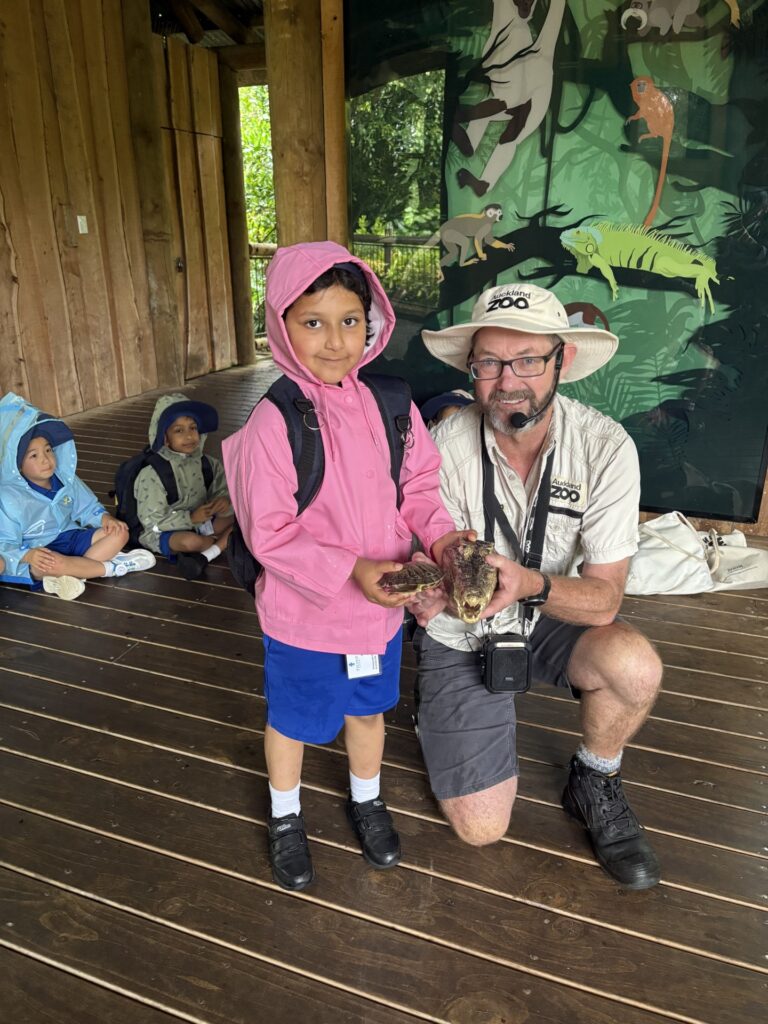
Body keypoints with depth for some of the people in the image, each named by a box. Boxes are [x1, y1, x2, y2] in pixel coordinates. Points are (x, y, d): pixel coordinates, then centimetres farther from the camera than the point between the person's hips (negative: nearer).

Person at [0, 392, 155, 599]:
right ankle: (113, 566, -20)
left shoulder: (66, 479, 0)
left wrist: (105, 518, -11)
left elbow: (88, 508, 12)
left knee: (119, 533, -9)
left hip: (70, 538, 7)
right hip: (39, 552, -7)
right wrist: (28, 555, -38)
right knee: (51, 563, -42)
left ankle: (72, 575, -27)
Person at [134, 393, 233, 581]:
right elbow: (152, 521, -17)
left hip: (202, 522, 5)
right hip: (164, 533, -5)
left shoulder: (208, 464, -1)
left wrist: (224, 502, -25)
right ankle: (224, 541, -4)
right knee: (191, 541, -37)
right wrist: (191, 518, -27)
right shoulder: (152, 474, -17)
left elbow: (225, 493, 1)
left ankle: (204, 556, -26)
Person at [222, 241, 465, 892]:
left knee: (368, 709, 25)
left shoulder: (390, 406, -8)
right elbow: (270, 534, -21)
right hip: (303, 613, -4)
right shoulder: (273, 424, -23)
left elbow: (420, 484, 2)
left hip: (381, 604, 4)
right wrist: (351, 571, -28)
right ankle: (286, 817, 50)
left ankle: (366, 801, 55)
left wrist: (439, 534, -16)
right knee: (293, 719, 20)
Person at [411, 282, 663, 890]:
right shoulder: (446, 447, -21)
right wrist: (436, 587, -41)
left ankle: (595, 785, 3)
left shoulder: (606, 447, -20)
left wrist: (530, 583, -42)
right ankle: (439, 706, 28)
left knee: (633, 665, -31)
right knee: (481, 828, -3)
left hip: (550, 619, 2)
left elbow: (604, 597, -21)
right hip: (461, 635, -1)